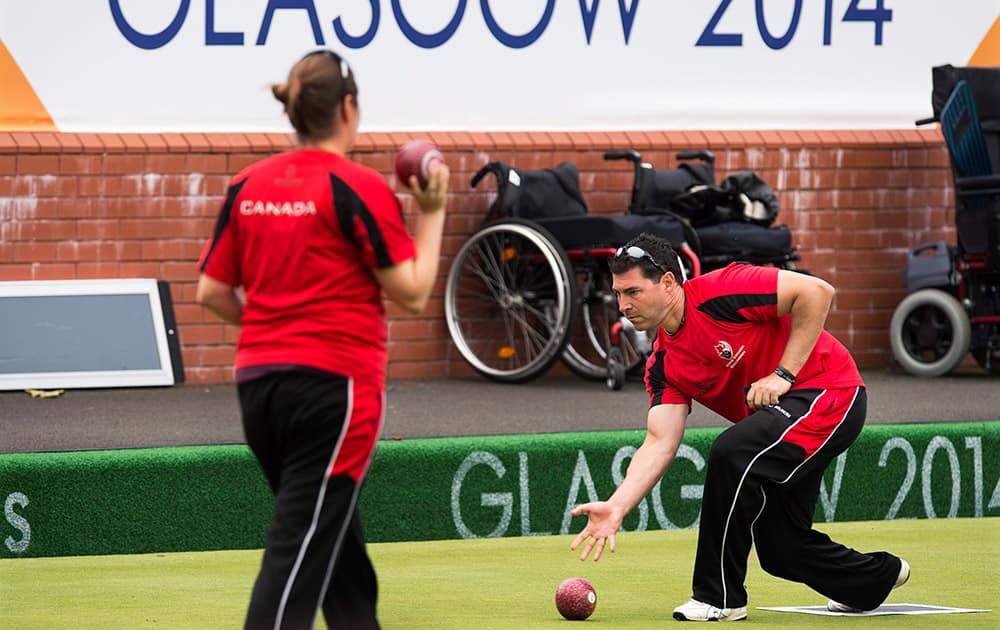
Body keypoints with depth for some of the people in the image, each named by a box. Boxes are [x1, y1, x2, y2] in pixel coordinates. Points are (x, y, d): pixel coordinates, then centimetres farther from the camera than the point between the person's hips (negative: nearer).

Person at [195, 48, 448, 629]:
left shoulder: (249, 186, 7)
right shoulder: (358, 188, -10)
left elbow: (212, 291, 10)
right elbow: (412, 292, -8)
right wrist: (433, 212, 1)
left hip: (259, 383, 6)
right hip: (334, 383, -6)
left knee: (334, 538, 20)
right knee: (303, 547, -8)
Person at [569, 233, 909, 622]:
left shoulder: (720, 292, -20)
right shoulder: (662, 366, 3)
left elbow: (816, 292, -22)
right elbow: (660, 444, -3)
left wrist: (783, 374, -21)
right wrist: (617, 507, -17)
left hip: (826, 392, -9)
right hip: (781, 413, 9)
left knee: (730, 453, -30)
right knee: (780, 550, 9)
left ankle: (720, 597, -17)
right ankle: (879, 576, 39)